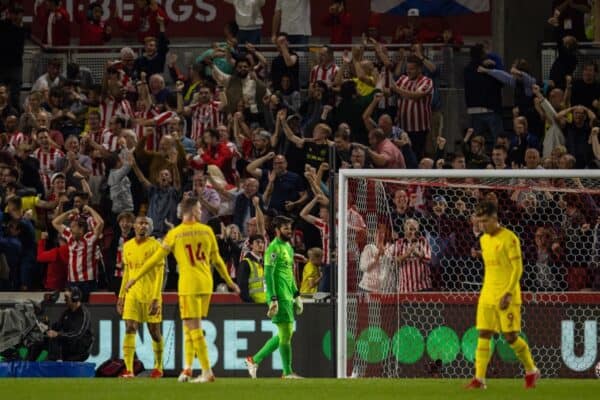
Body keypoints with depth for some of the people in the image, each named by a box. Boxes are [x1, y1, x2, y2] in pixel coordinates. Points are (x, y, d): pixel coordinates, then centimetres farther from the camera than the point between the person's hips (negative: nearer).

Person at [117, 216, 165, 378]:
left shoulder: (155, 246, -6)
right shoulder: (127, 246, 9)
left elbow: (159, 274, -9)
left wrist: (156, 298, -17)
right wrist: (121, 296, 13)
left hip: (150, 296, -3)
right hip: (132, 294, 4)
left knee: (154, 332, 4)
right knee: (129, 329, -10)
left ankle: (158, 367, 21)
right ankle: (128, 369, -14)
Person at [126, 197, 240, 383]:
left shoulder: (175, 234, -3)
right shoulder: (207, 231, 5)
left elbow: (155, 259, 0)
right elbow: (217, 260, 11)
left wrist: (135, 279, 9)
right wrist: (230, 282, 24)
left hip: (188, 285, -4)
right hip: (206, 284, 4)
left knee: (194, 328, -4)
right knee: (190, 327, 15)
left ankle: (207, 372, -8)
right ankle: (187, 368, 10)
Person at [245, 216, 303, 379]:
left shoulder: (288, 247, 18)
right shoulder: (273, 248, -11)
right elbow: (268, 275, -16)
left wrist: (297, 296, 22)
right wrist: (273, 299, -21)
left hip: (288, 297, 9)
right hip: (279, 297, -9)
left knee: (284, 335, 11)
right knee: (286, 334, -8)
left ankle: (255, 360, 20)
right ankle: (287, 372, -2)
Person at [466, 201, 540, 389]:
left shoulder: (509, 238, -10)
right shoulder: (484, 239, 13)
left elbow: (518, 268, -13)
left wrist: (508, 293, -19)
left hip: (506, 297, -7)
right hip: (487, 296, 7)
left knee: (510, 336, -5)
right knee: (483, 335, -2)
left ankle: (531, 371, 15)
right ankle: (479, 379, -4)